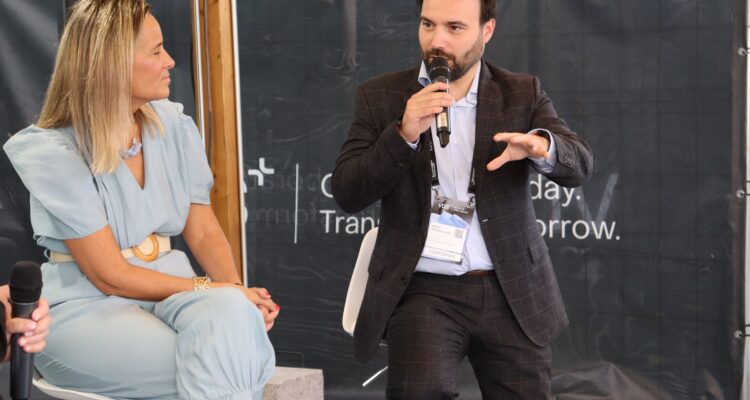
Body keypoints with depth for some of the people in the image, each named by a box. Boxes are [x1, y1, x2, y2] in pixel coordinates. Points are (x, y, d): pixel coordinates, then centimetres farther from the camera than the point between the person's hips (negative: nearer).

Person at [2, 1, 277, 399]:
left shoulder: (174, 126, 4)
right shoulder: (54, 153, -13)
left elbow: (203, 231, 6)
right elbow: (109, 276, -14)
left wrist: (235, 292, -14)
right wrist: (212, 289, -17)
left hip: (171, 290, 5)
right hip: (86, 310, -5)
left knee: (234, 312, -30)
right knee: (217, 366, -30)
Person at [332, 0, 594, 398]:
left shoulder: (522, 93, 5)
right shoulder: (380, 96, 2)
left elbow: (579, 164, -8)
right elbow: (346, 194, -6)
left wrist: (540, 145, -32)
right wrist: (404, 134, -22)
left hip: (511, 292, 2)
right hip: (423, 290, -2)